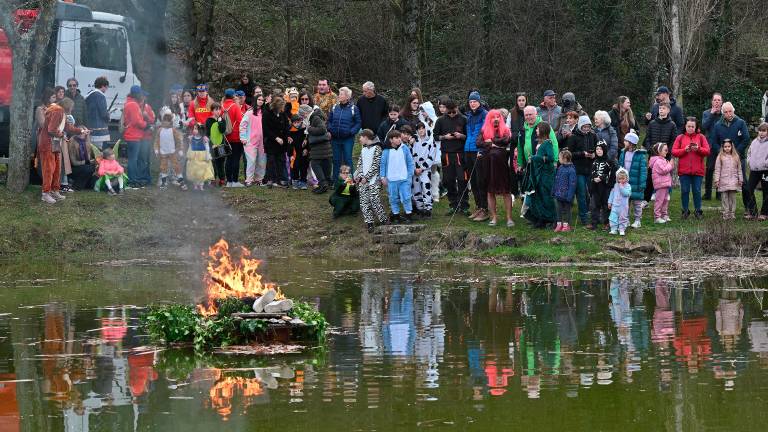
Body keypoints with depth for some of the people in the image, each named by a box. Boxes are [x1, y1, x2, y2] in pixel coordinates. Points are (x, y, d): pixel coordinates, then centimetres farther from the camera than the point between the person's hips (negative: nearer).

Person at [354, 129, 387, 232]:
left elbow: (375, 166, -12)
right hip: (362, 181, 7)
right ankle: (369, 223, 4)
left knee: (374, 200, -11)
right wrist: (358, 176, 2)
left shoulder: (376, 148, -7)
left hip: (373, 180, -7)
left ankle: (383, 220, 2)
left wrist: (366, 177, -14)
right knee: (364, 202, 0)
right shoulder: (363, 149, 15)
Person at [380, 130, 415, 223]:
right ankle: (396, 215, 18)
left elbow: (410, 162, 6)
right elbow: (383, 164, 3)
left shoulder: (405, 148, 0)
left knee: (406, 197, -1)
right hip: (391, 179, 0)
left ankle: (408, 215, 8)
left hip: (404, 179, 0)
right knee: (393, 198, 8)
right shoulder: (386, 151, -2)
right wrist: (383, 177, 0)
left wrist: (410, 175, 2)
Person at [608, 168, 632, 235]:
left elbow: (626, 193, -21)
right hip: (615, 205, 3)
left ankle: (622, 230, 15)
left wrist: (621, 187, -23)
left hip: (623, 206, -3)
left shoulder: (628, 186, -6)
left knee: (623, 218, 5)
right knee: (613, 217, -3)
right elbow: (612, 194, 13)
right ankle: (614, 229, 2)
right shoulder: (615, 185, 7)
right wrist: (610, 202, 12)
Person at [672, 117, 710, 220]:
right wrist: (684, 150, -14)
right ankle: (685, 211, 14)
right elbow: (674, 152, 0)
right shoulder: (680, 138, 7)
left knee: (697, 191, 3)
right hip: (684, 170, 1)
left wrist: (698, 149, -16)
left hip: (698, 170, 0)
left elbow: (707, 151, 1)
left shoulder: (701, 137, 7)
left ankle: (698, 211, 12)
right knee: (684, 191, 3)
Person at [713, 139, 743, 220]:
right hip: (723, 181, -2)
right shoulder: (720, 157, 2)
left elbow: (739, 169, 12)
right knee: (724, 198, 0)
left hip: (733, 181, 2)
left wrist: (740, 179, 9)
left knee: (732, 197, 3)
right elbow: (717, 169, 0)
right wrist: (717, 180, -6)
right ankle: (725, 214, 2)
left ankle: (732, 213, 8)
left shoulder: (736, 157, 8)